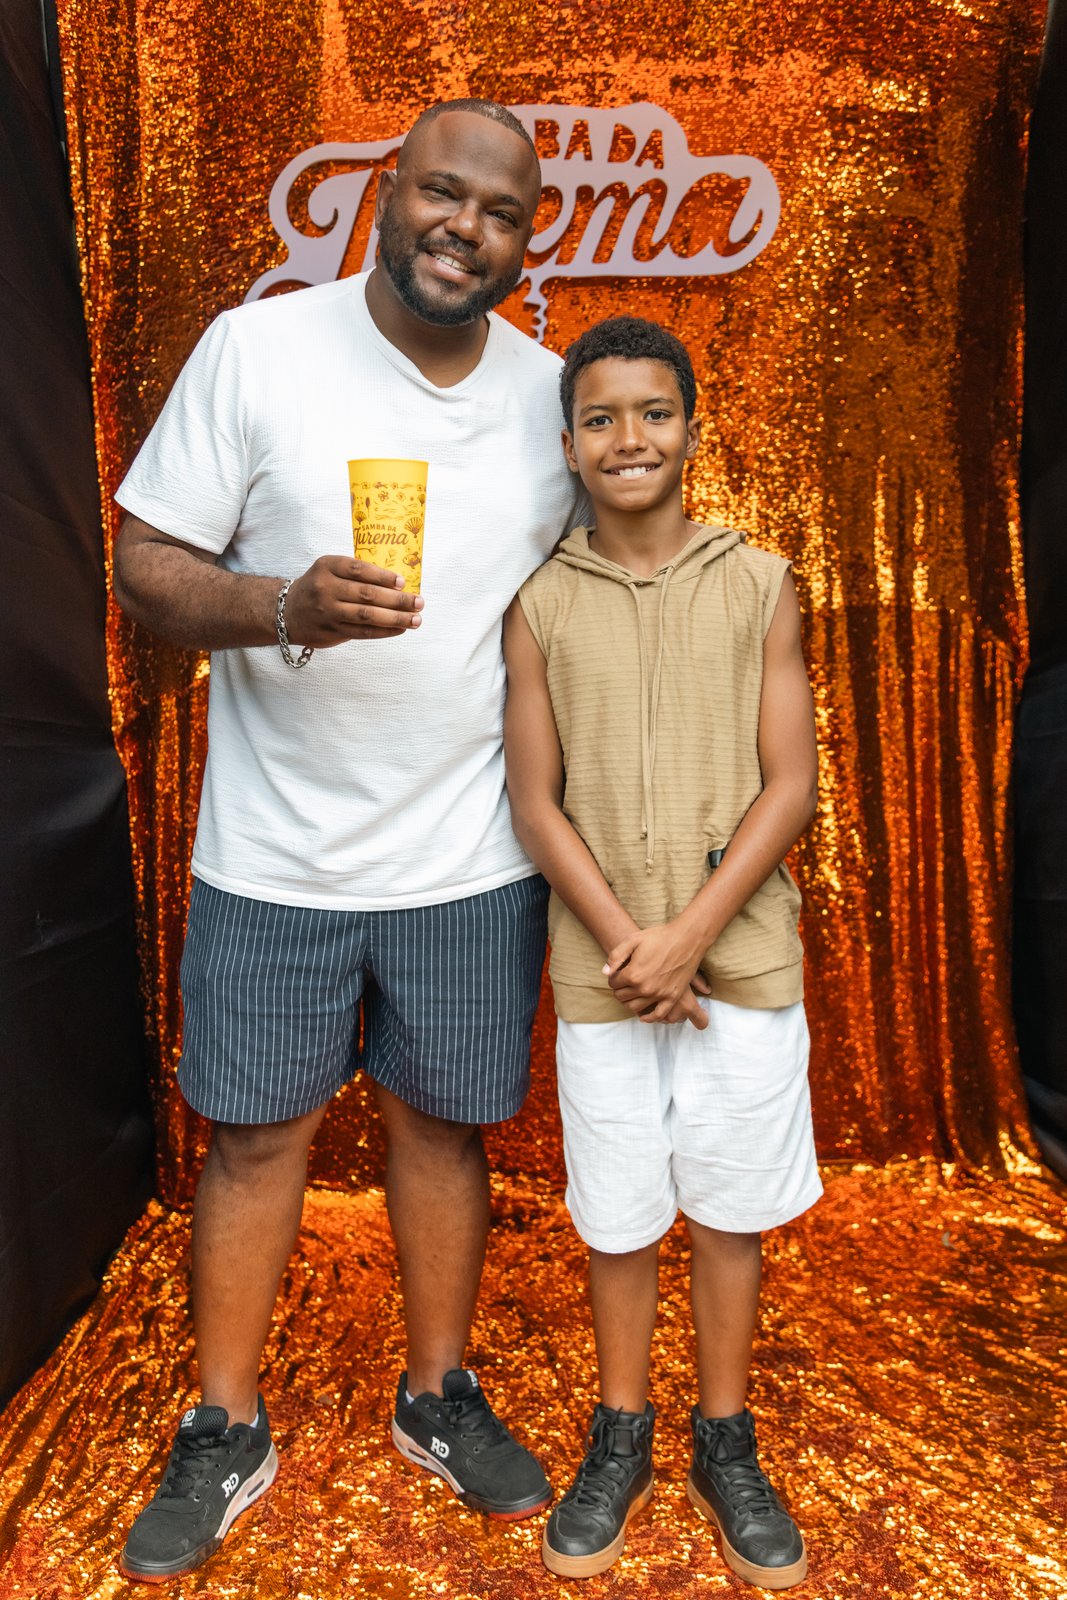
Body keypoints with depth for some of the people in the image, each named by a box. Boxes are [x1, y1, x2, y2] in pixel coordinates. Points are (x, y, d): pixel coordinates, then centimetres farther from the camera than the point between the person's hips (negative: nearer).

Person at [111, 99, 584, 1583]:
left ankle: (441, 1395, 39)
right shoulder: (257, 348, -5)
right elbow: (145, 563, -5)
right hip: (278, 852, -2)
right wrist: (284, 607, -25)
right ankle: (226, 1433, 34)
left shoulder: (552, 391, 5)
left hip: (473, 858, 3)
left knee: (442, 1122, 15)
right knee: (259, 1132, 11)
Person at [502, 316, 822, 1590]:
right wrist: (626, 945, -11)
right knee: (618, 1218, 13)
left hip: (742, 959, 0)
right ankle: (619, 1443, 35)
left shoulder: (759, 587, -1)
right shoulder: (539, 606, 0)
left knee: (731, 1209, 12)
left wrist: (689, 934, -13)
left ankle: (725, 1449, 34)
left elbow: (789, 784, -4)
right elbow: (537, 801, -1)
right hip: (600, 970, 0)